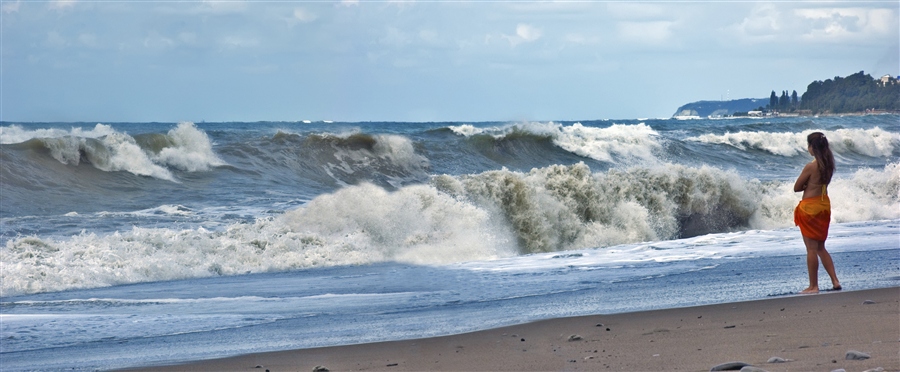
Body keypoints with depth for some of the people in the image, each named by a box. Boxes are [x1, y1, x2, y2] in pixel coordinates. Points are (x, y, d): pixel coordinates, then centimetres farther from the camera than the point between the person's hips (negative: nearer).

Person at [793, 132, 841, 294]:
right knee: (821, 248, 17)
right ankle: (835, 281, 12)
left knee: (812, 249, 1)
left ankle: (813, 286, 6)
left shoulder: (810, 167, -19)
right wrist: (813, 185, 3)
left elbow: (796, 188, -11)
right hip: (824, 205, 7)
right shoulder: (828, 164, 3)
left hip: (810, 206, -7)